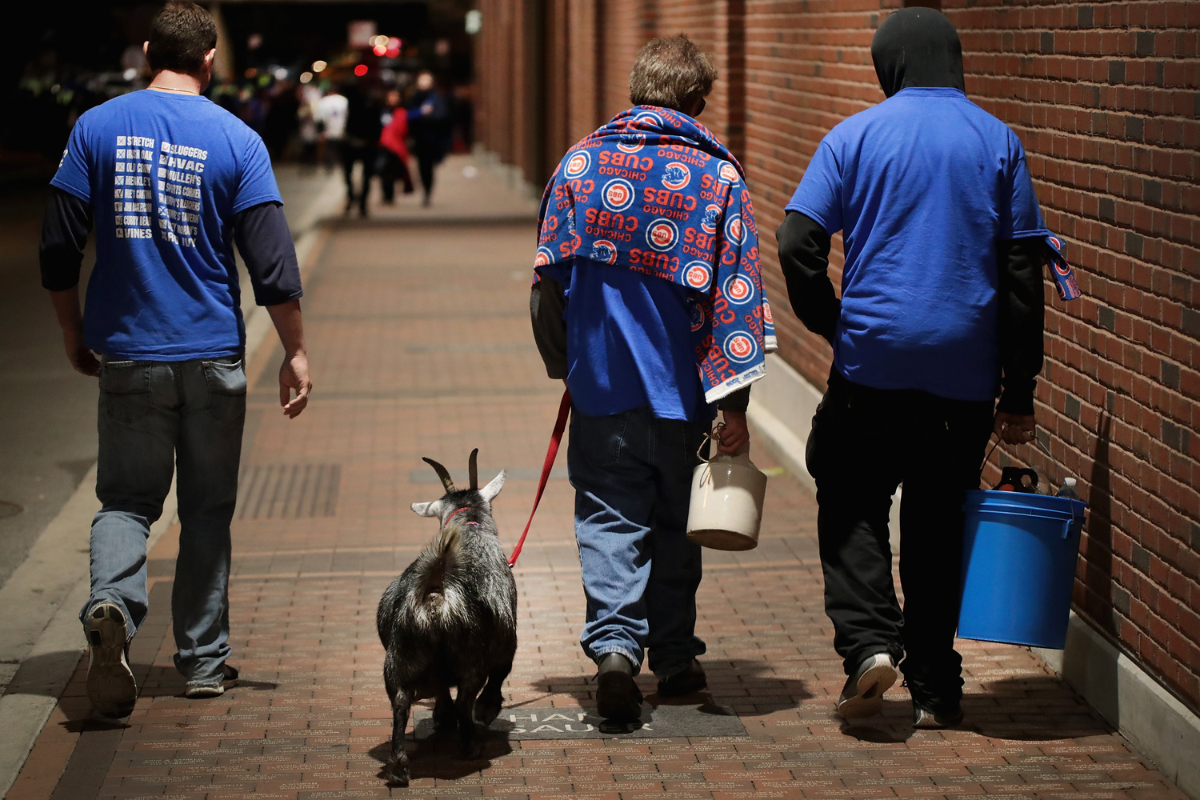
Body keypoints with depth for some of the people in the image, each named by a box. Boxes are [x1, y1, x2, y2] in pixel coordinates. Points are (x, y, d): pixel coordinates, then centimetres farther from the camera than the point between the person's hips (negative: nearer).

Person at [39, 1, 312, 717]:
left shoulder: (98, 128, 0)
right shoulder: (236, 140, -5)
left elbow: (59, 248, 1)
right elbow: (273, 261, -7)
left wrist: (74, 332, 15)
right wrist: (296, 353, 1)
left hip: (127, 355, 1)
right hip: (213, 355, -1)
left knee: (126, 499, 8)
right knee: (208, 508, 11)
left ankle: (113, 604, -21)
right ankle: (204, 661, 16)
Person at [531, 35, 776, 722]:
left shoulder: (580, 163, 1)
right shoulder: (719, 175, -5)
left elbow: (550, 276, 6)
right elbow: (736, 291, -8)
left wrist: (565, 363, 18)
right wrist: (734, 402, -7)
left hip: (600, 378, 1)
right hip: (681, 383, 0)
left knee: (610, 517, 4)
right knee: (677, 522, 14)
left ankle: (615, 644, -16)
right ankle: (674, 657, 22)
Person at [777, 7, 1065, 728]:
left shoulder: (855, 137, 1)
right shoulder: (998, 142, 4)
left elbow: (798, 243, -7)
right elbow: (1023, 270, 2)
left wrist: (833, 323, 8)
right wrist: (1019, 392, 6)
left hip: (874, 354, -2)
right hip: (966, 368, 2)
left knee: (852, 505, 13)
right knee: (940, 521, 11)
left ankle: (870, 642, -7)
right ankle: (936, 691, 14)